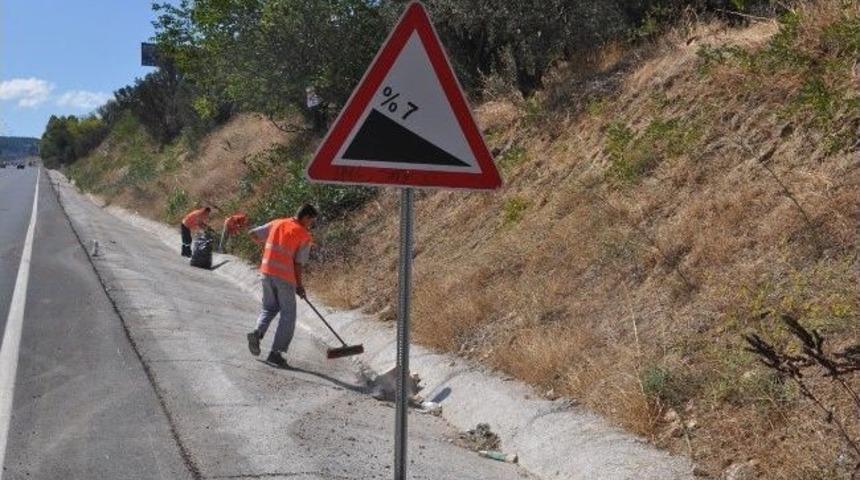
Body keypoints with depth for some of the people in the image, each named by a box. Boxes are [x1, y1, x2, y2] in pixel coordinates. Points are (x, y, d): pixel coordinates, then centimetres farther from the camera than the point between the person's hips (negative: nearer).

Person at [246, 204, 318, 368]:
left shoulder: (276, 223, 10)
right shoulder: (305, 236, -4)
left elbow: (253, 234, 14)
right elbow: (298, 263, -6)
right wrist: (299, 285, 7)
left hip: (267, 271, 5)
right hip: (285, 276, -5)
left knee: (269, 307, 23)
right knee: (288, 315, 5)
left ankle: (258, 332, -2)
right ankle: (275, 353, 1)